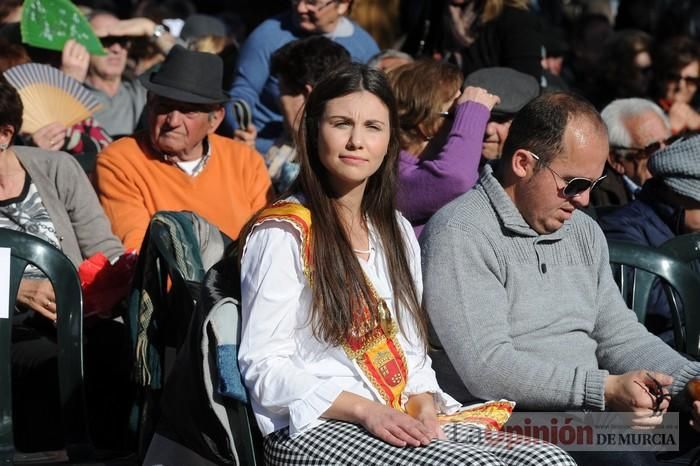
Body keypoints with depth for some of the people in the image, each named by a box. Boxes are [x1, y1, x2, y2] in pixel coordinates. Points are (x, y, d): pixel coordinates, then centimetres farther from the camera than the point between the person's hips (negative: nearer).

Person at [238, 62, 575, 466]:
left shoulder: (396, 231, 19)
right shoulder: (283, 233, -4)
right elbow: (264, 368, -9)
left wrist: (424, 405, -1)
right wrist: (366, 410, -19)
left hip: (398, 423, 7)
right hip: (314, 430, -7)